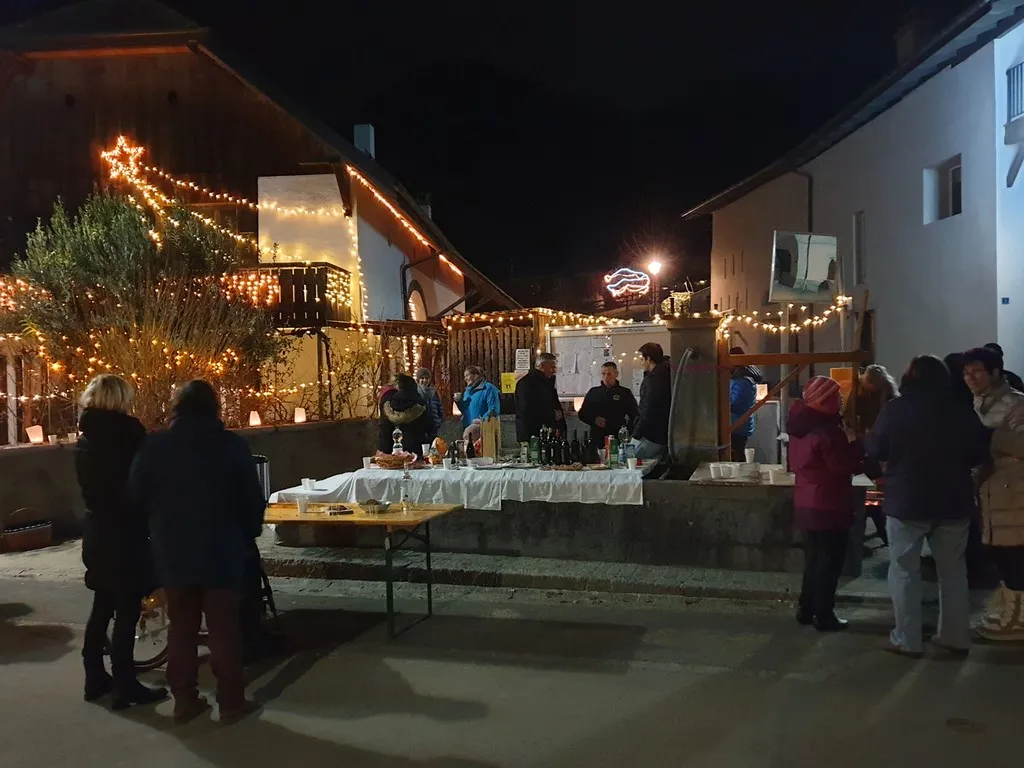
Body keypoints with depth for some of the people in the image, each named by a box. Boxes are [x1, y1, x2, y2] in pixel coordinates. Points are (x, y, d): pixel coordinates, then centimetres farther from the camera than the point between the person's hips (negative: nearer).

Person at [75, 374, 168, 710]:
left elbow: (89, 486, 13)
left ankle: (95, 679, 26)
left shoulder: (85, 439, 8)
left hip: (97, 532, 8)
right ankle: (125, 687, 6)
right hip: (124, 534, -8)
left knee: (102, 608, 17)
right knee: (127, 612, 0)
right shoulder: (126, 432, -16)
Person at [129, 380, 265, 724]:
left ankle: (184, 700, 22)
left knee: (181, 628, 14)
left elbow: (138, 498, 5)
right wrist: (246, 537, 10)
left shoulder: (154, 447, -3)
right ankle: (231, 701, 12)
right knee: (224, 629, 6)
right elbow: (253, 501, -6)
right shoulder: (232, 445, -10)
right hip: (222, 552, -2)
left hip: (172, 552, 3)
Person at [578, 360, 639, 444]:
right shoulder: (593, 392, 11)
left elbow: (634, 416, 9)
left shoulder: (625, 393, 6)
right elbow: (582, 414, 15)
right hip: (597, 439, 2)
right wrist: (594, 420, -4)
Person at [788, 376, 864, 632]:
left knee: (813, 559, 18)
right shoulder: (827, 431, -22)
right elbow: (848, 466, -20)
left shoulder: (800, 428, 8)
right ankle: (824, 615, 9)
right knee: (829, 562, 2)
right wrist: (853, 441, -6)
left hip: (807, 505, 9)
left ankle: (806, 609, 24)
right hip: (829, 508, -9)